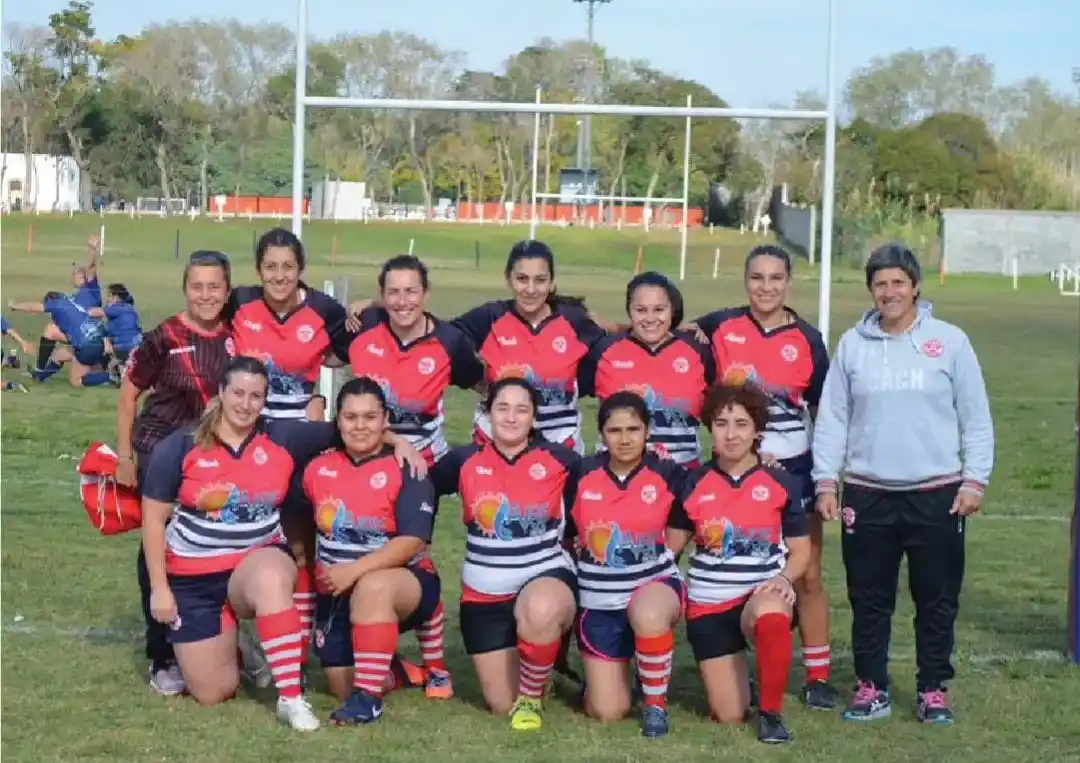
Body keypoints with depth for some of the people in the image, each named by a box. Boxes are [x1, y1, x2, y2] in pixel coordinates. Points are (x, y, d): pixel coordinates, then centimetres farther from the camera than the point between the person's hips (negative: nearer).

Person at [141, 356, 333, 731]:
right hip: (194, 577, 0)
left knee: (269, 578, -41)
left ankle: (291, 698, -32)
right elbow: (154, 520, -3)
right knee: (213, 694, -1)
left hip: (260, 561, 0)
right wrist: (159, 587, -5)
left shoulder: (282, 439, -3)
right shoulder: (179, 447, -7)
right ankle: (223, 644, 37)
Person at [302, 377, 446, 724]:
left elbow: (412, 542, -20)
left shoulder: (406, 470, -11)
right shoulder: (318, 468, 4)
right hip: (337, 592, 5)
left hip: (405, 583, -5)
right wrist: (318, 573, 11)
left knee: (372, 588, -40)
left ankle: (368, 697, -30)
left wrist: (354, 570, -28)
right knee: (342, 688, 1)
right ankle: (389, 668, 36)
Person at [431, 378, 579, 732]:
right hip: (485, 593, 3)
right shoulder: (464, 460, 0)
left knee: (540, 610, -42)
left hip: (547, 576, -3)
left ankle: (532, 695, -13)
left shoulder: (562, 461, -5)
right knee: (503, 706, 5)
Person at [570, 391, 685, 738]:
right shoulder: (581, 476, -6)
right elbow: (563, 534, 9)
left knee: (648, 615, -40)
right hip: (599, 600, 1)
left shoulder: (668, 474, -8)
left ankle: (656, 701, -14)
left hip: (655, 582, -1)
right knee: (607, 713, -1)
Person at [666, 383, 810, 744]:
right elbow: (670, 546, 9)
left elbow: (800, 550, 3)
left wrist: (783, 578, -17)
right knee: (730, 716, -2)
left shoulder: (782, 483, -3)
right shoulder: (693, 485, 1)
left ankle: (771, 713, -20)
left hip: (763, 594, -2)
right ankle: (736, 678, 36)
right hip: (709, 604, 2)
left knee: (769, 613, -41)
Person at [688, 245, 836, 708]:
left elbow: (823, 412, 4)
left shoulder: (807, 340, -1)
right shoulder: (720, 327, -1)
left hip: (794, 469, 0)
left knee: (807, 576, 1)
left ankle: (818, 675, 10)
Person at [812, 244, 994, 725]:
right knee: (869, 599, 7)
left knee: (937, 599, 5)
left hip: (936, 495, -1)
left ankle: (934, 690, 17)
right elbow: (831, 418, 8)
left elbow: (976, 419, 2)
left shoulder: (950, 341, 1)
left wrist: (974, 481, -3)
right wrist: (826, 481, 3)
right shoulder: (852, 344, 6)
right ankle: (871, 687, 19)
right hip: (867, 495, 2)